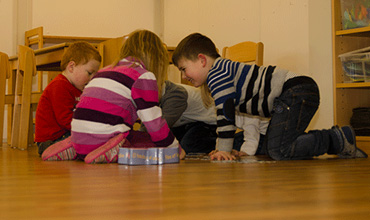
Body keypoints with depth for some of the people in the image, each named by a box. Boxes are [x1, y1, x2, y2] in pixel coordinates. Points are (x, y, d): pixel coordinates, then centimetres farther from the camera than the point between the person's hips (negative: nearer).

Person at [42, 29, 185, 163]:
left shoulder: (105, 70, 25)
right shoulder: (144, 76, 0)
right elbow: (155, 124, -3)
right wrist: (176, 149, 11)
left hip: (79, 140, 8)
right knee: (156, 145, 4)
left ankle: (75, 150, 10)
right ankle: (114, 151, -17)